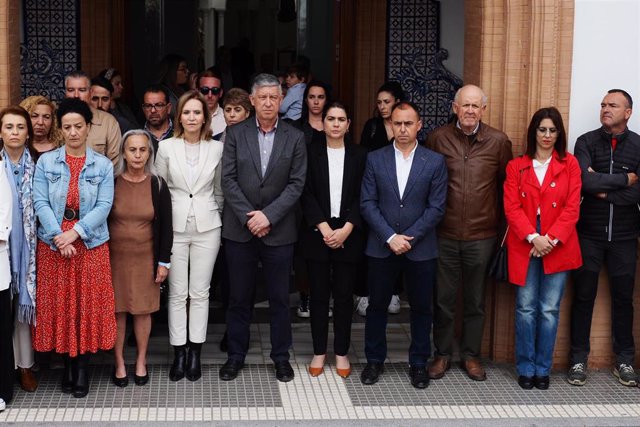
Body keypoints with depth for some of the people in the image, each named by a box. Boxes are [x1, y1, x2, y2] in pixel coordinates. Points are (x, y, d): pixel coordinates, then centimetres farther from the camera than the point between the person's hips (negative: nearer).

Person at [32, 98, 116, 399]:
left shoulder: (103, 165, 3)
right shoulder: (46, 162, 3)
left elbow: (104, 206, -5)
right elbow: (40, 202, -3)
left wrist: (75, 233, -17)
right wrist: (59, 237, -15)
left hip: (90, 245, 0)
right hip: (53, 246, 1)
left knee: (89, 305, 1)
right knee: (58, 305, 4)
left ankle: (82, 365, 12)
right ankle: (67, 364, 18)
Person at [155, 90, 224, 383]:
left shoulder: (217, 149, 1)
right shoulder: (166, 147, 0)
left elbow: (219, 190, 10)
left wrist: (216, 218, 10)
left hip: (206, 227, 0)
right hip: (175, 225, 0)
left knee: (200, 292, 5)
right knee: (177, 293, 3)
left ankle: (195, 353, 15)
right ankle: (179, 354, 13)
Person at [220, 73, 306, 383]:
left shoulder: (294, 138, 2)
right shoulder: (236, 134, 2)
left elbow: (296, 183, -3)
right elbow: (228, 179, -2)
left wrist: (268, 216, -13)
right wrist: (248, 217, -11)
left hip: (278, 230, 0)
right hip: (240, 229, 0)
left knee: (279, 298, 7)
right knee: (239, 297, 9)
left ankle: (281, 356, 20)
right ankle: (236, 355, 21)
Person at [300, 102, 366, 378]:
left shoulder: (359, 155, 5)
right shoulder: (311, 153, 3)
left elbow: (361, 197, 0)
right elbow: (307, 194, -2)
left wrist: (346, 229, -12)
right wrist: (323, 227, -12)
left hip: (348, 236, 0)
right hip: (317, 234, 0)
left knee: (344, 295, 4)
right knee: (319, 294, 5)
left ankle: (341, 352, 15)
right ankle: (319, 352, 15)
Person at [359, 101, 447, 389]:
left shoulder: (435, 162, 0)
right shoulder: (375, 159, 2)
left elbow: (436, 208, -4)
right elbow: (367, 203, -2)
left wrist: (409, 238, -11)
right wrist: (390, 237, -12)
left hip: (420, 249, 0)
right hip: (382, 247, 1)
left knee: (421, 308, 8)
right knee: (377, 306, 9)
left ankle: (418, 363, 22)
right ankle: (375, 360, 24)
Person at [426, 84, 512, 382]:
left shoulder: (498, 142, -1)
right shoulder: (438, 138, -2)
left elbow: (507, 185, 7)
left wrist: (501, 222, 7)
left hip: (481, 236, 0)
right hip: (445, 234, 0)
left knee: (475, 301, 11)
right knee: (443, 298, 9)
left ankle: (471, 355, 24)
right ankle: (442, 354, 23)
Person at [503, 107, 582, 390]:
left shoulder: (569, 164, 6)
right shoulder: (516, 166, 7)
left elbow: (572, 207, 0)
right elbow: (511, 207, -1)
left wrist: (552, 239, -11)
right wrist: (533, 237, -14)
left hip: (557, 247, 0)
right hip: (524, 246, 0)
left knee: (549, 310, 2)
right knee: (526, 309, 1)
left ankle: (543, 369, 12)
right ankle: (526, 369, 12)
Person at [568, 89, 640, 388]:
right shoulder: (587, 142, -2)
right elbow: (584, 181, -18)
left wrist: (603, 189, -14)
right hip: (589, 233, -1)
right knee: (583, 296, 6)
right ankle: (578, 359, 15)